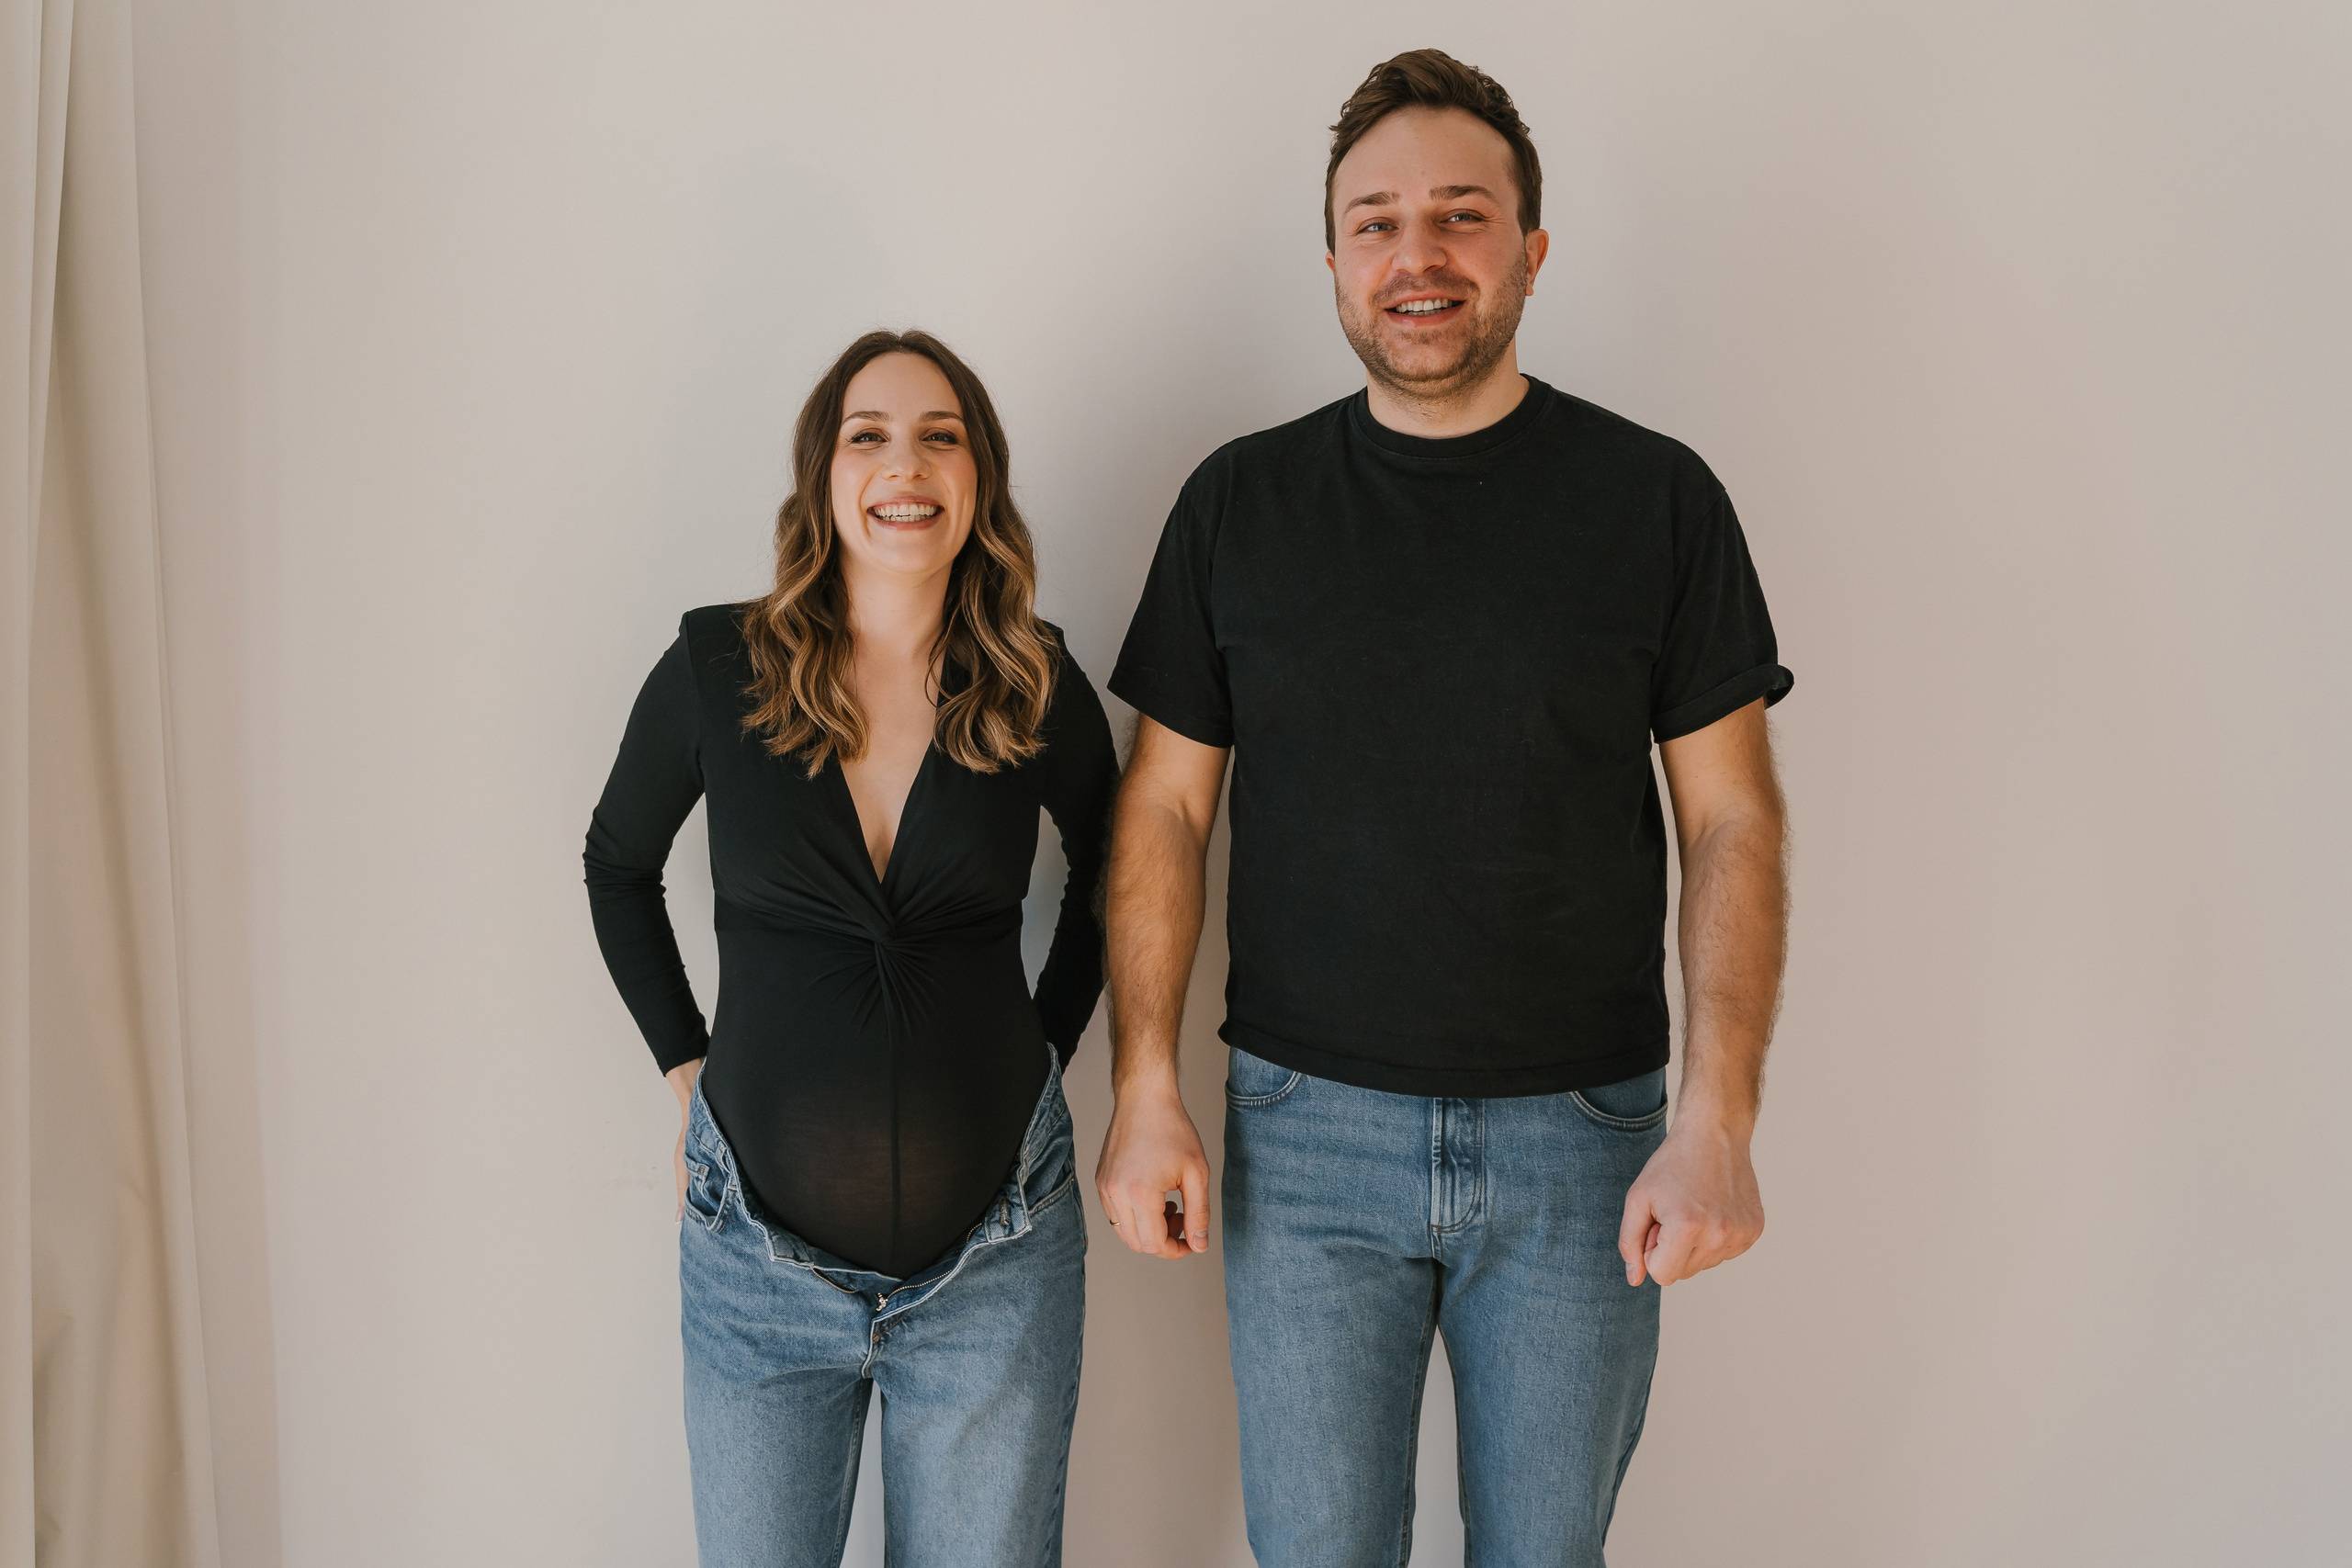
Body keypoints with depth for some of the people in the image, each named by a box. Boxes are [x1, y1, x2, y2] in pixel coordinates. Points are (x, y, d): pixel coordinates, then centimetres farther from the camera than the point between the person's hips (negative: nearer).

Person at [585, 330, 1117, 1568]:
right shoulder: (716, 668, -7)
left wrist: (1038, 1054, 7)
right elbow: (617, 866, 10)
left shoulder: (1039, 689, -5)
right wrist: (685, 1067, 5)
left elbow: (1111, 878, 14)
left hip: (994, 1260, 1)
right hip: (759, 1253, 0)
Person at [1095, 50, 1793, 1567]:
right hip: (1306, 1130, 1)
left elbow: (1732, 823, -2)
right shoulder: (1240, 503, 1)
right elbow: (1165, 811, 4)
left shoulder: (1656, 497, -2)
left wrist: (1719, 1119, -11)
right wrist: (1145, 1086, -4)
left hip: (1580, 1137, 0)